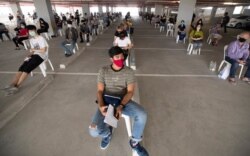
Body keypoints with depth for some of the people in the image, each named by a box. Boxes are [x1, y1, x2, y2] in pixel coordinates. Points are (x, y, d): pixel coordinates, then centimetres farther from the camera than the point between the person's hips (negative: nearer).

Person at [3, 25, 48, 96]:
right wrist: (28, 56, -4)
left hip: (41, 56, -8)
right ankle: (12, 84, -20)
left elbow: (43, 50, -13)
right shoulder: (31, 40, 18)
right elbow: (32, 50, 15)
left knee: (27, 68, -24)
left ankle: (17, 86, -22)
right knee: (22, 67, -14)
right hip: (34, 55, 8)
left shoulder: (41, 38, -7)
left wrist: (34, 50, -4)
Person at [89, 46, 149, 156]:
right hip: (106, 102, 0)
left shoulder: (129, 72, -2)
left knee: (142, 115, -28)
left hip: (123, 101, 0)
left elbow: (130, 91, -7)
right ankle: (107, 133, 22)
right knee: (94, 131, -19)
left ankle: (134, 142, 4)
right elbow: (100, 91, -1)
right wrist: (101, 106, -20)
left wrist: (121, 106, -23)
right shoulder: (103, 71, 1)